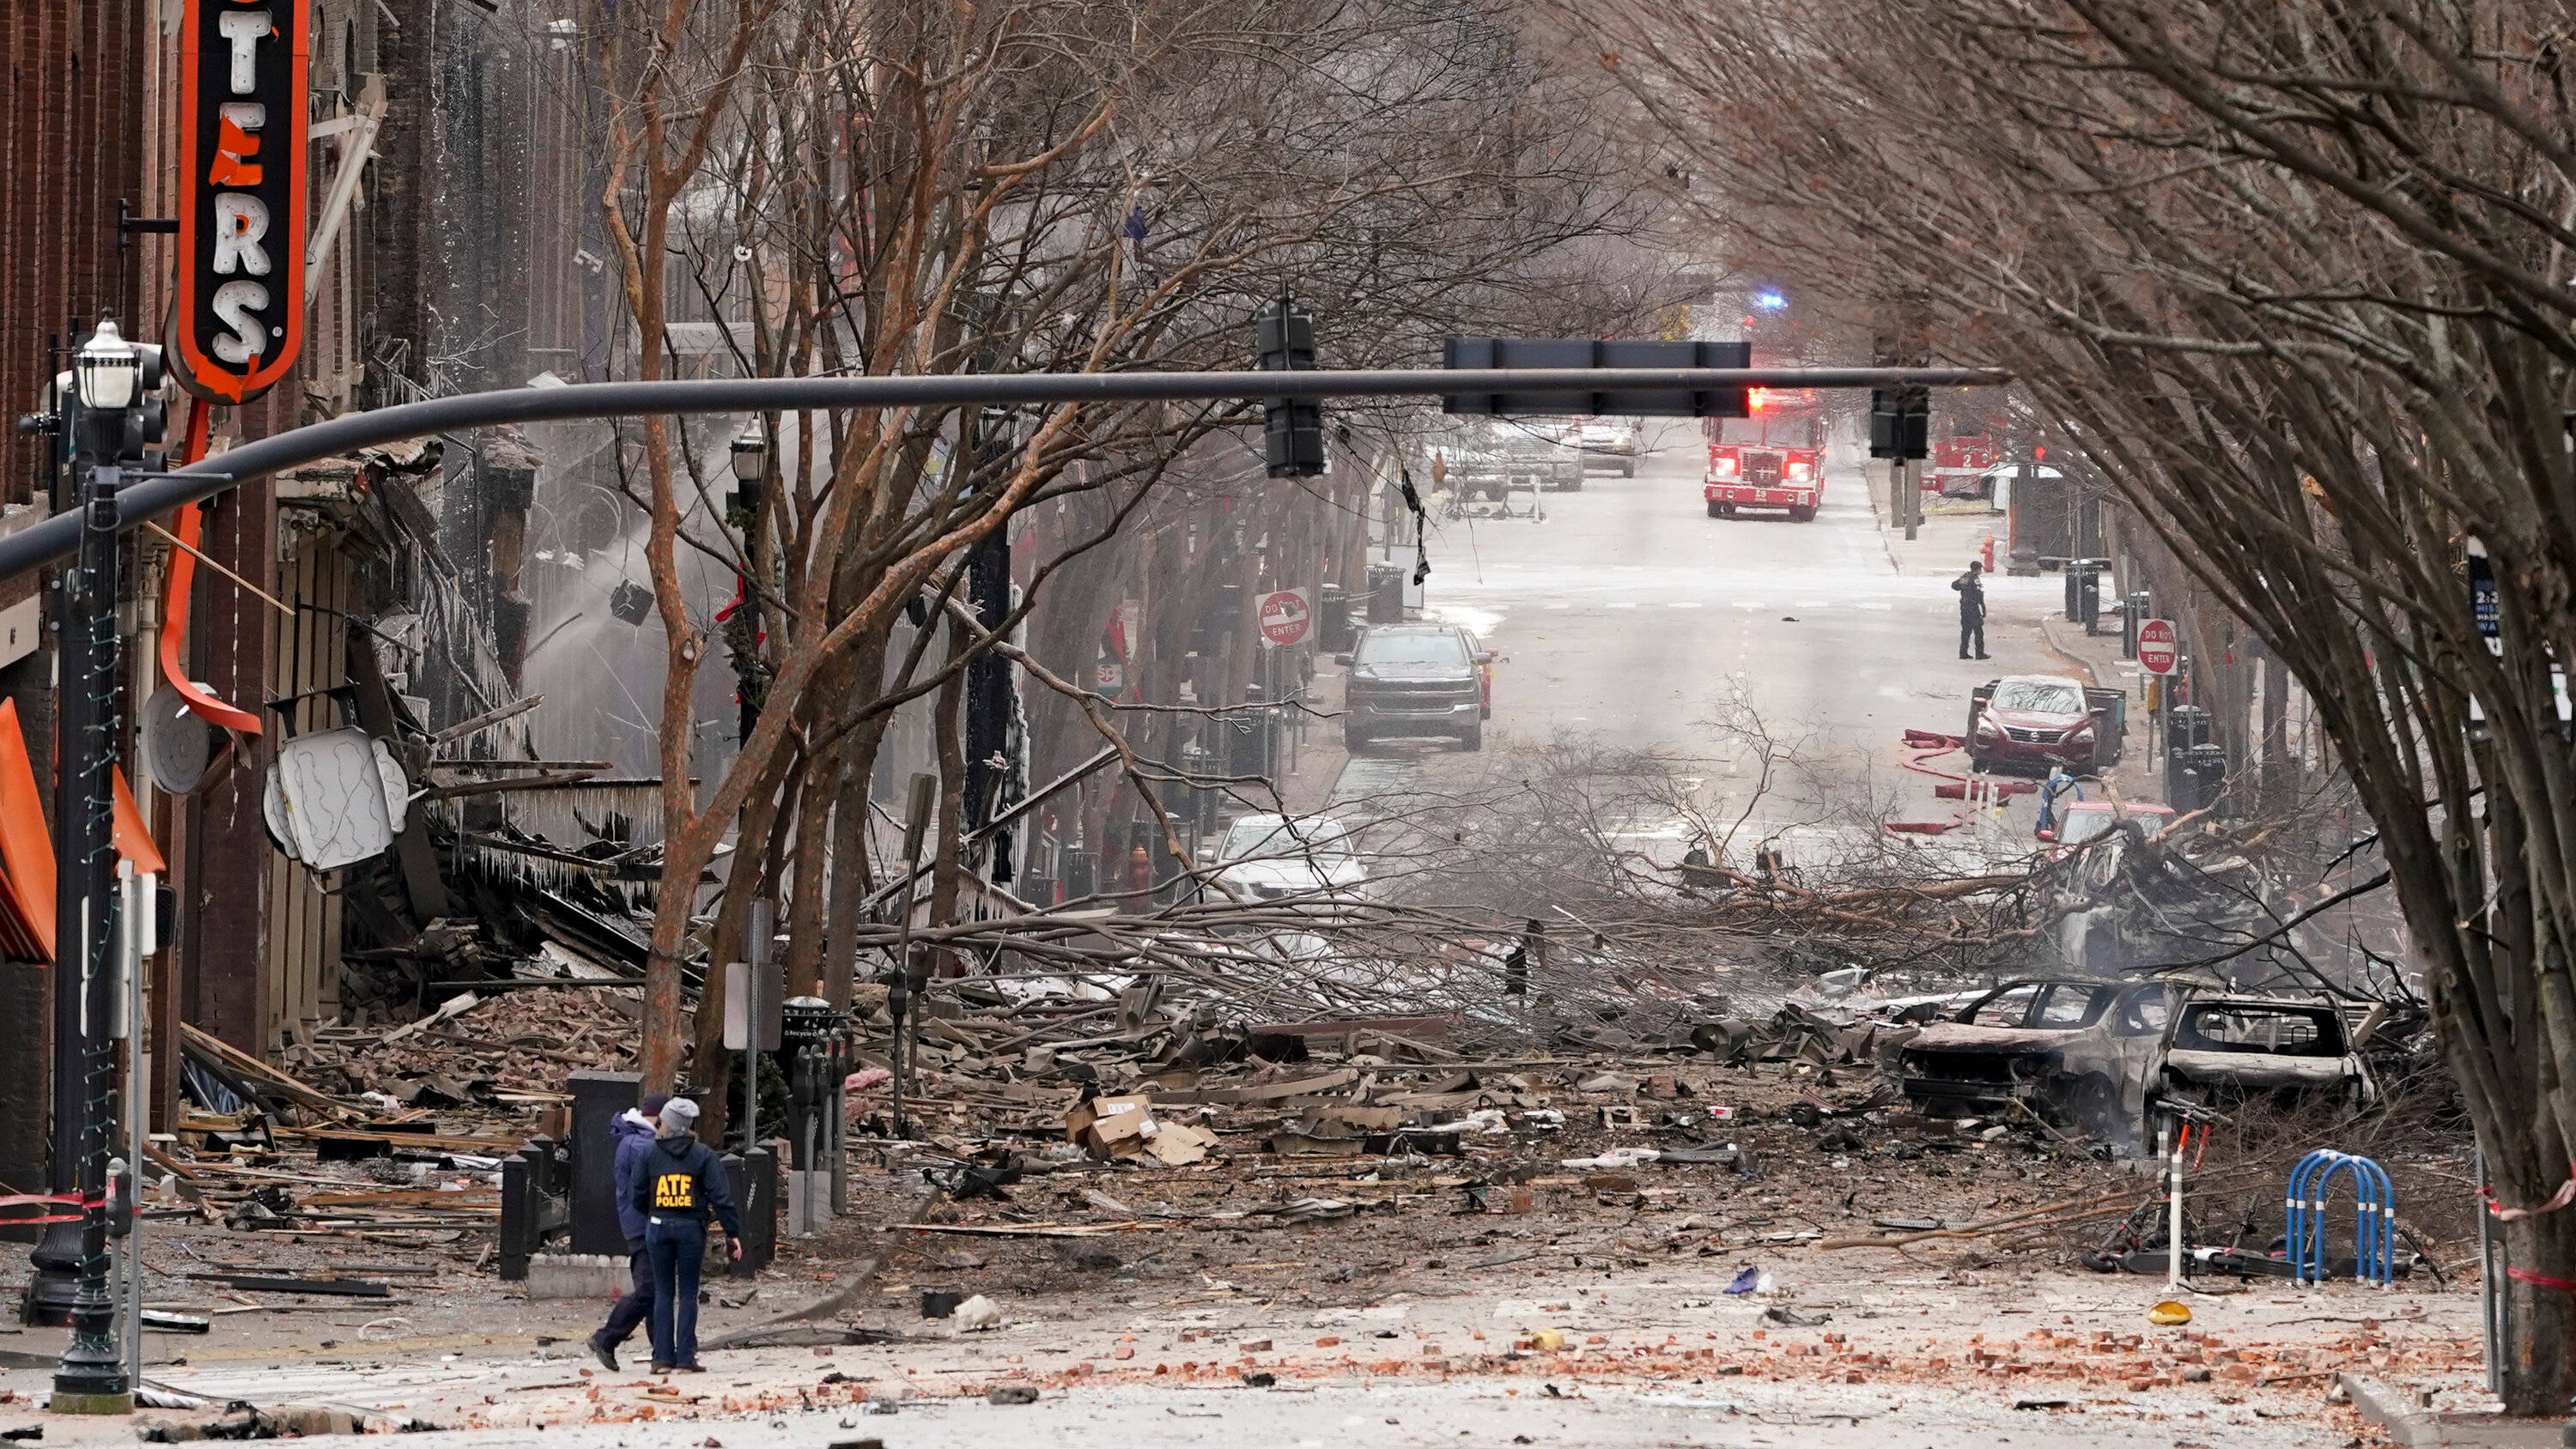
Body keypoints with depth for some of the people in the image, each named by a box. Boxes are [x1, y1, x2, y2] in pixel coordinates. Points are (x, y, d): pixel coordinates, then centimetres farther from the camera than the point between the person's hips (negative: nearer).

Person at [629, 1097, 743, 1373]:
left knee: (663, 1292, 8)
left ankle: (662, 1357, 3)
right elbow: (720, 1196, -5)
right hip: (691, 1226, -1)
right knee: (688, 1293, 4)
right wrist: (733, 1233, -2)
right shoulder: (703, 1155, -2)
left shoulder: (651, 1153, 3)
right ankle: (685, 1358, 1)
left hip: (658, 1227, 1)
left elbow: (639, 1195, 7)